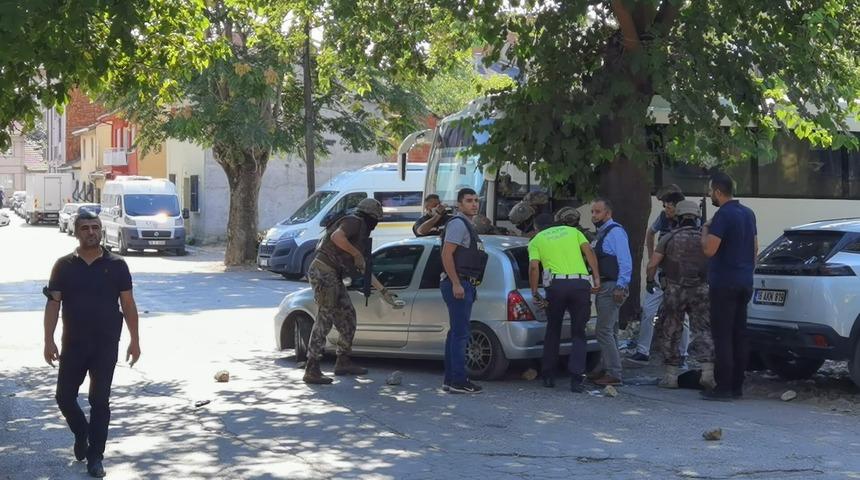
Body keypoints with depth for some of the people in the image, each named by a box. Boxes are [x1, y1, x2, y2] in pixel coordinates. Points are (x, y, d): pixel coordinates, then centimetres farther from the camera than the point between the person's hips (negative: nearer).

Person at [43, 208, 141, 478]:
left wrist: (134, 341, -1)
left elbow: (128, 304, 2)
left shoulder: (116, 265, -1)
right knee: (65, 397, 5)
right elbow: (53, 304, 1)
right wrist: (49, 341, -7)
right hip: (73, 344, 1)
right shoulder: (64, 266, 1)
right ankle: (81, 434, 34)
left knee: (100, 401, 2)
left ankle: (95, 458, 11)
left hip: (106, 344, -1)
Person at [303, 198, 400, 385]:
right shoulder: (354, 222, -4)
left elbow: (364, 270, 29)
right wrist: (356, 253, -11)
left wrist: (383, 291, 29)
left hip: (333, 277, 10)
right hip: (323, 272, -10)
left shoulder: (362, 234, 25)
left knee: (347, 317, 15)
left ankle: (343, 362, 25)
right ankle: (312, 370, -12)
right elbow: (336, 237, -24)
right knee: (324, 320, -12)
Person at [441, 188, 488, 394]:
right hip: (458, 284, -11)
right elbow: (446, 255, -19)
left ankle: (450, 380, 16)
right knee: (460, 334, -11)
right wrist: (456, 284, -23)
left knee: (456, 333, 12)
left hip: (464, 285, 11)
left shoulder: (467, 225, 22)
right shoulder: (458, 223, -10)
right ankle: (458, 382, -11)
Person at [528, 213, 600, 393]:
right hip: (581, 283, 1)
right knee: (578, 333, 8)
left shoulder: (536, 240, 16)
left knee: (553, 330, 18)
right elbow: (588, 250, 7)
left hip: (556, 284, -1)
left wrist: (535, 293, 5)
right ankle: (576, 379, -5)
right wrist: (596, 277, 3)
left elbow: (534, 267, -1)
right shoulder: (573, 231, 23)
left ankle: (548, 376, 21)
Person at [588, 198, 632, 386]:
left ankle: (614, 374, -8)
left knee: (604, 330, -11)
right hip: (604, 287, 10)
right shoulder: (601, 233, 18)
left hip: (613, 287, -10)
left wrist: (620, 287, -24)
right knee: (607, 330, 16)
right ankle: (605, 369, 25)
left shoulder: (615, 232, -12)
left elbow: (626, 262, -20)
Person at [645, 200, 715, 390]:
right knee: (703, 331, 6)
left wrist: (650, 280, 14)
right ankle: (707, 370, -9)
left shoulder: (669, 238, 0)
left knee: (668, 333, 9)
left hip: (675, 291, -2)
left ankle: (671, 375, 9)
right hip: (701, 291, 2)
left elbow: (652, 264, -3)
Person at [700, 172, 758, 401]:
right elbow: (755, 248, 20)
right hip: (744, 283, 8)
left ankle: (724, 388, -7)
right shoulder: (748, 213, 12)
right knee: (739, 335, 11)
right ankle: (737, 386, 14)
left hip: (724, 285, -8)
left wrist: (705, 231, -3)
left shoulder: (723, 215, -15)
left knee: (722, 336, -6)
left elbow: (709, 250, -21)